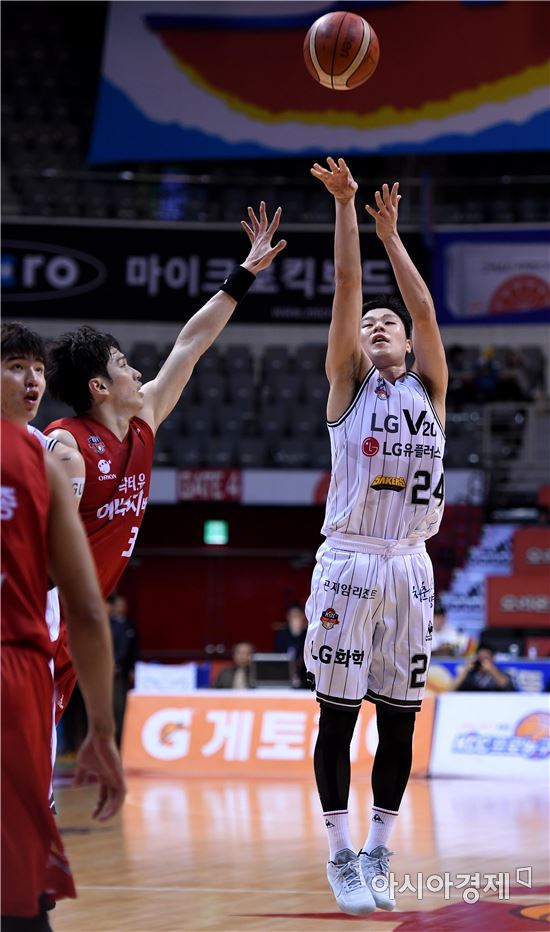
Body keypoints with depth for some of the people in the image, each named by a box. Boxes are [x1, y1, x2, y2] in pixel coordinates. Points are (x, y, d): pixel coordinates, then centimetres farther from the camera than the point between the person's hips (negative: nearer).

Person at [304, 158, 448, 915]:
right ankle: (341, 855, 4)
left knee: (399, 716, 5)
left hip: (409, 566, 3)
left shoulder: (430, 390, 12)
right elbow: (346, 289, -1)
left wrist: (393, 235, 5)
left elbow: (424, 306, 3)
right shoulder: (349, 384, 6)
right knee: (339, 712, -2)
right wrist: (345, 206, -5)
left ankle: (378, 853, 13)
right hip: (349, 561, -3)